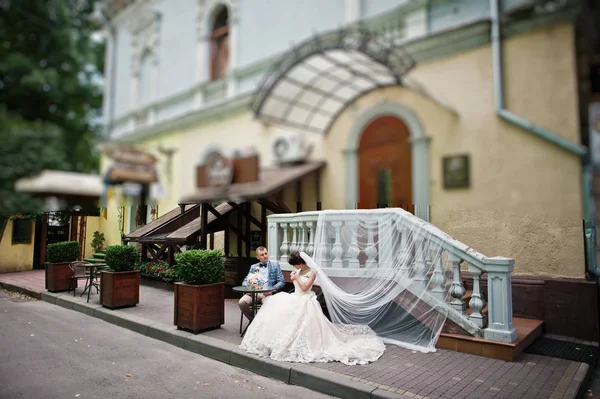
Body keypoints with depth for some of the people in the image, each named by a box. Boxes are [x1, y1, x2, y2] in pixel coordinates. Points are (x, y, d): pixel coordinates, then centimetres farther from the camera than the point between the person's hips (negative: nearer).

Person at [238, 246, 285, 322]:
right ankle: (253, 320, -2)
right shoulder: (253, 267, 21)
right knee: (241, 302, -27)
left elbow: (282, 282, 5)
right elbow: (245, 281, 17)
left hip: (267, 293, -3)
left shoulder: (275, 265, 13)